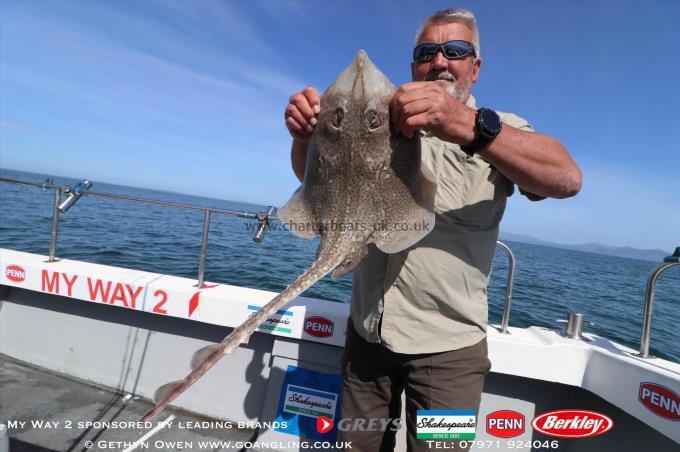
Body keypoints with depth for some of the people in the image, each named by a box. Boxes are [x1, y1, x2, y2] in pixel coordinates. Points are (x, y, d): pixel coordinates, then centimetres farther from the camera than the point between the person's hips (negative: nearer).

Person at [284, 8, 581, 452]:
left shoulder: (500, 130, -2)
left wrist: (468, 127, -37)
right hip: (367, 334, 3)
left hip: (448, 347, -2)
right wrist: (306, 133, -18)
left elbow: (568, 178, -20)